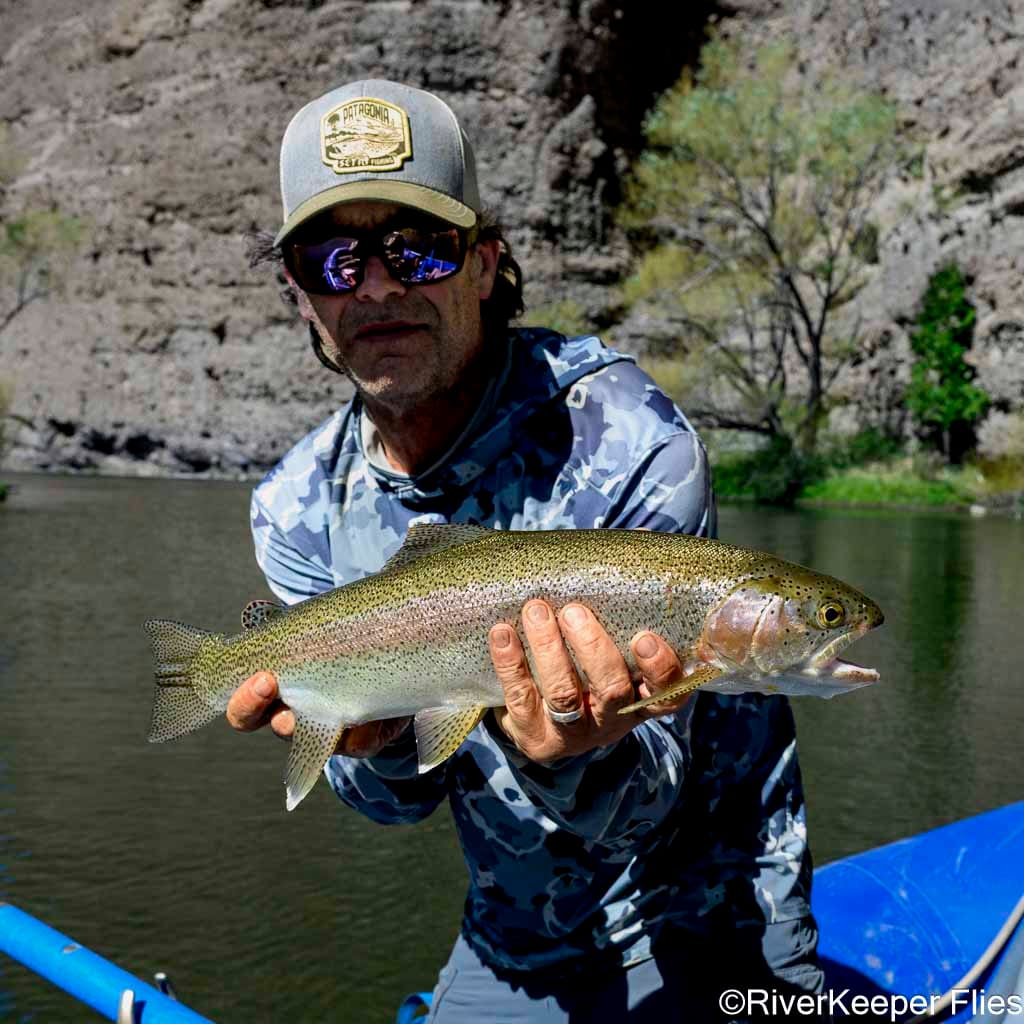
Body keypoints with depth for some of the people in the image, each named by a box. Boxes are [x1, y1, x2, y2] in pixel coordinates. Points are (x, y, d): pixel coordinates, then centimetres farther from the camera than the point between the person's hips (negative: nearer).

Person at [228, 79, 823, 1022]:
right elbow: (400, 799, -6)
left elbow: (645, 804, -23)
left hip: (694, 928, -4)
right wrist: (374, 739, -28)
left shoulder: (627, 446, -24)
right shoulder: (299, 510, -8)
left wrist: (573, 757, -44)